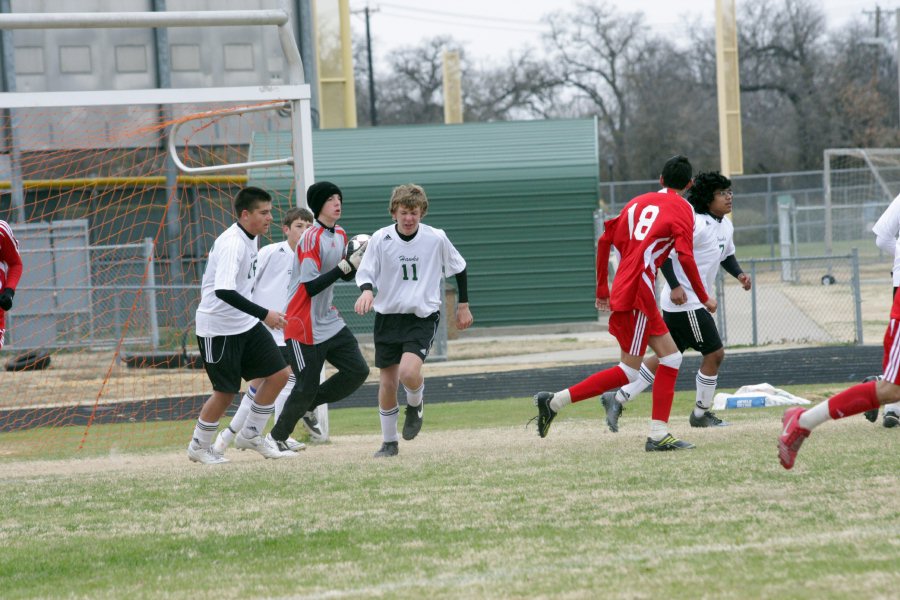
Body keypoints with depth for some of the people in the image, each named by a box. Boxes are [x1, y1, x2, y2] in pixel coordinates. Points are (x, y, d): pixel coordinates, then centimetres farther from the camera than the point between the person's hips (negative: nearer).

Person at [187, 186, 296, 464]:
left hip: (245, 324, 9)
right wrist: (264, 314, -36)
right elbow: (223, 290, -36)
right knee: (225, 392, -1)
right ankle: (199, 447, 20)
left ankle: (251, 435, 16)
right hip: (218, 328, -9)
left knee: (279, 373, 2)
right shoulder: (232, 244, -24)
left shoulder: (250, 238, 5)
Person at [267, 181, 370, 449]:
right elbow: (310, 286, -24)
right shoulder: (312, 238, -18)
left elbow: (346, 276, 17)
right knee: (307, 386, -4)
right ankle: (277, 436, 15)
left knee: (358, 370, 1)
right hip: (304, 324, -8)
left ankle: (309, 405, 18)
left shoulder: (340, 235, 8)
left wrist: (358, 256, -2)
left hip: (330, 321, 8)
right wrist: (345, 266, -26)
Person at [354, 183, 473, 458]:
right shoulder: (380, 239, -6)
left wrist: (463, 306, 15)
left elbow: (459, 268, 10)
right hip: (388, 316, 2)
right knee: (388, 381, 4)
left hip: (423, 316, -2)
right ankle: (389, 442, 21)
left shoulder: (436, 238, -6)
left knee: (409, 372, -24)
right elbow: (364, 273, -3)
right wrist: (366, 291, -26)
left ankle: (415, 405, 11)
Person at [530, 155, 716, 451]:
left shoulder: (639, 202, 18)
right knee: (629, 371, -6)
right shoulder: (682, 209, -2)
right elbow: (686, 257, -14)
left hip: (623, 289, 8)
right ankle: (555, 401, -8)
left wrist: (602, 289, 23)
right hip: (637, 293, -8)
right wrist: (704, 298, -3)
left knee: (671, 357, 12)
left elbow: (605, 240, 17)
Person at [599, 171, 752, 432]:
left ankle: (617, 399, 14)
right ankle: (701, 413, 12)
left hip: (696, 302, 10)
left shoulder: (726, 226, 11)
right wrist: (675, 285, -29)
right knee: (714, 353, -3)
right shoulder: (695, 224, -18)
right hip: (684, 302, -10)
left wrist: (739, 274, 9)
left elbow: (727, 255, 28)